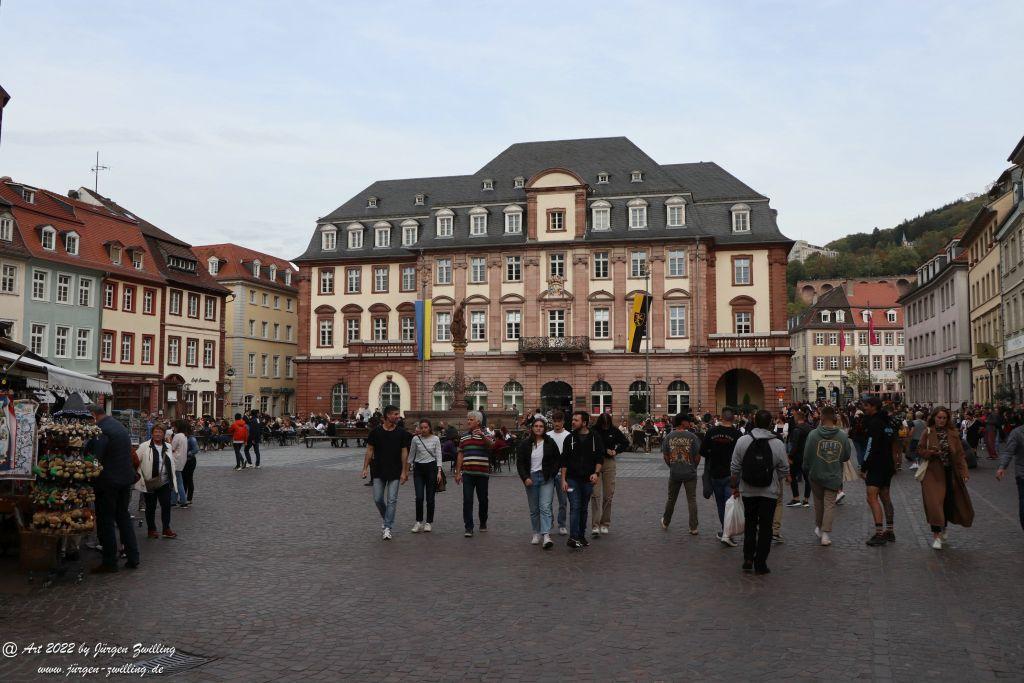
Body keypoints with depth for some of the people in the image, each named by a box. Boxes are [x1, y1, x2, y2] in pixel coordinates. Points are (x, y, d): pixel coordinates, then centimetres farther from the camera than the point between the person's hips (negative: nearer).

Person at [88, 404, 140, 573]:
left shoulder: (100, 430, -17)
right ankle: (133, 558, 18)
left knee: (105, 521, 1)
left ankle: (110, 562, 6)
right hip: (126, 478, 8)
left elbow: (95, 458, -21)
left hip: (108, 481, -8)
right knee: (123, 516, 16)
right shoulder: (120, 426, 12)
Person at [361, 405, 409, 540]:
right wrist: (365, 468, -4)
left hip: (395, 472, 0)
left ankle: (387, 528, 1)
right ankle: (384, 518, 31)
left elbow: (404, 453, 1)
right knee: (378, 499, 3)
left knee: (392, 500, -3)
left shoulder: (401, 433, 0)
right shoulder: (376, 431, -1)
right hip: (378, 471, 0)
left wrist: (404, 472, -4)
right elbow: (370, 450, 3)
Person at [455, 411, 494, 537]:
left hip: (482, 473, -2)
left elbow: (491, 445, -19)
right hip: (467, 473, 2)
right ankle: (469, 528, -5)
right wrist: (458, 472, 11)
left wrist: (482, 436, -36)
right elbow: (460, 455, 14)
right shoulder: (464, 436, 13)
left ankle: (483, 523, 27)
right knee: (467, 500, -6)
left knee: (483, 500, 9)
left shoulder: (484, 434, 1)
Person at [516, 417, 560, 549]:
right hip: (531, 478, 2)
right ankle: (536, 533, 21)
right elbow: (520, 463, 2)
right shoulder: (524, 444, 2)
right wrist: (525, 478, -10)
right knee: (534, 509, 8)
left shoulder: (550, 443, 2)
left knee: (545, 507, -13)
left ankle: (546, 535, -20)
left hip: (546, 479, -2)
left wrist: (551, 473, -2)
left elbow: (557, 459, 10)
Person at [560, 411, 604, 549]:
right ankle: (573, 537, -15)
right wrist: (563, 479, -3)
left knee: (584, 508, 11)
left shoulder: (595, 438, 1)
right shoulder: (570, 438, 2)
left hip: (588, 480, 1)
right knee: (575, 507, -10)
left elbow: (600, 458, 4)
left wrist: (596, 473, -13)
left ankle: (581, 536, 21)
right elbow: (564, 461, 4)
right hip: (572, 479, -1)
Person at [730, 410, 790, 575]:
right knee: (765, 527, 7)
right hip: (770, 492, -1)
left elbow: (735, 468, -3)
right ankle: (760, 564, 9)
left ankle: (748, 559, 14)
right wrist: (779, 487, 15)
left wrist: (735, 486, 10)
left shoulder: (742, 441, -7)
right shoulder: (778, 444, -10)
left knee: (750, 524, 17)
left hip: (748, 491, 1)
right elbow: (784, 470, -4)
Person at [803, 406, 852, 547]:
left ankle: (818, 527, 34)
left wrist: (807, 469, 11)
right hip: (834, 476, 0)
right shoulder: (842, 436, -8)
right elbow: (847, 456, 3)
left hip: (816, 475, 0)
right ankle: (825, 534, -4)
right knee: (830, 504, 4)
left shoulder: (813, 434, -13)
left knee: (818, 501, 20)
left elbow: (807, 456, -7)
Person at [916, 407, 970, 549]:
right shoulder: (927, 433, -2)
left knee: (949, 502, 9)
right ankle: (936, 535, -4)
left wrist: (963, 472, -5)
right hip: (933, 473, -3)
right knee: (934, 503, -9)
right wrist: (932, 453, -19)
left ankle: (943, 530, 33)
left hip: (949, 473, 3)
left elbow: (960, 454, 2)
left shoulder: (953, 434, 4)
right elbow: (920, 450, 1)